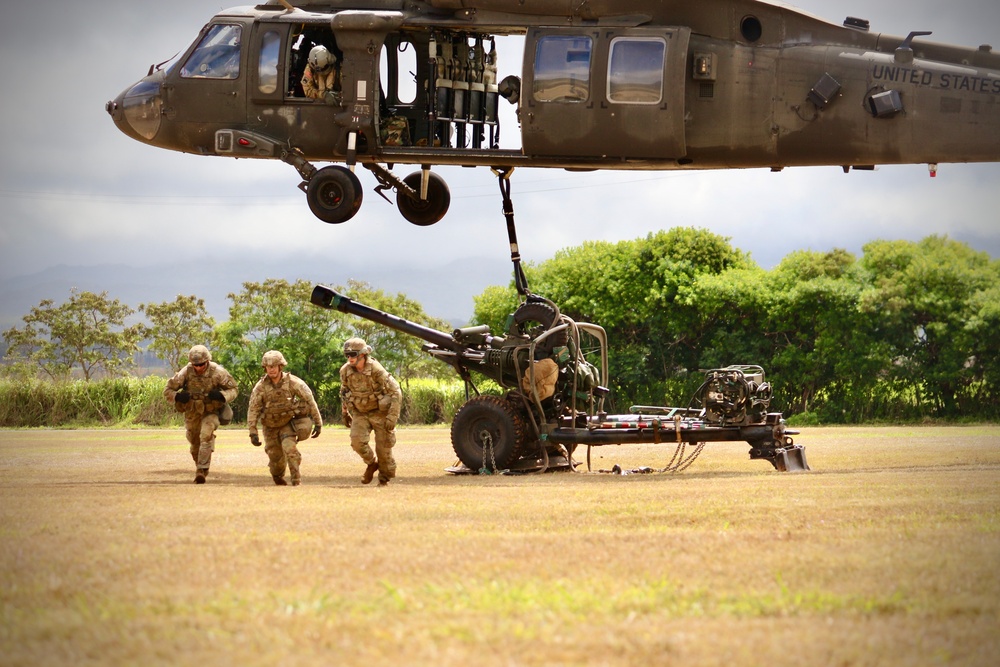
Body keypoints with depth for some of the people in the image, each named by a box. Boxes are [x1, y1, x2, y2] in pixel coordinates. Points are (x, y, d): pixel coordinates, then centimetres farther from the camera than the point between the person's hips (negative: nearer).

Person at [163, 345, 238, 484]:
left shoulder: (217, 372, -20)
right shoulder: (185, 373, -18)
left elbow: (234, 389, -8)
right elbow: (167, 390, -10)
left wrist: (221, 395, -30)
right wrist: (177, 396, -33)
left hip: (211, 411, -2)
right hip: (192, 414, 2)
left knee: (206, 436, -27)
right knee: (195, 444, 14)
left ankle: (202, 470, -26)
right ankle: (199, 467, 42)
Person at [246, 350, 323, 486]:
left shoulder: (292, 382, -19)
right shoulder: (261, 387, -16)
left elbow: (310, 401, -10)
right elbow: (253, 410, -11)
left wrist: (318, 422, -9)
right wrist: (253, 433, -16)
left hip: (288, 422, -2)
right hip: (270, 426, 2)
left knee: (289, 446, -25)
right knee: (275, 455, 2)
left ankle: (296, 477, -12)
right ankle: (278, 476, 35)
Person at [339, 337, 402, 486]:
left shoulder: (376, 370, -25)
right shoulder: (345, 371, -10)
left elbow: (395, 392, -20)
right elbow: (344, 390, 12)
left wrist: (392, 417, -25)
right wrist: (345, 412, 17)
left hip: (380, 411, -4)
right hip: (360, 412, 4)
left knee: (383, 447, -2)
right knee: (357, 441, -16)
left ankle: (384, 478, 21)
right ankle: (372, 463, 13)